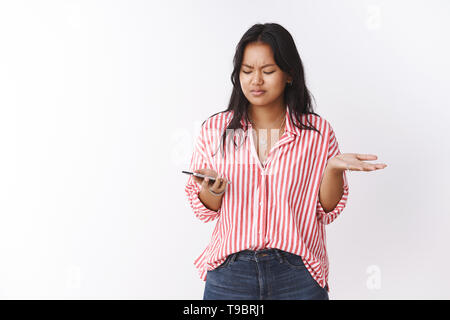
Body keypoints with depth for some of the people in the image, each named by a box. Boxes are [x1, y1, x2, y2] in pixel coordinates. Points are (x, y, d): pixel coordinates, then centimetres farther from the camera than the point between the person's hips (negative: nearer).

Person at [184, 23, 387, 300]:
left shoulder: (317, 132, -2)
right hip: (230, 274, 1)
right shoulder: (215, 129, 1)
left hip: (297, 275, -1)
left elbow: (326, 211, 0)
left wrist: (334, 168, -17)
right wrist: (212, 191, -16)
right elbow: (204, 210, 5)